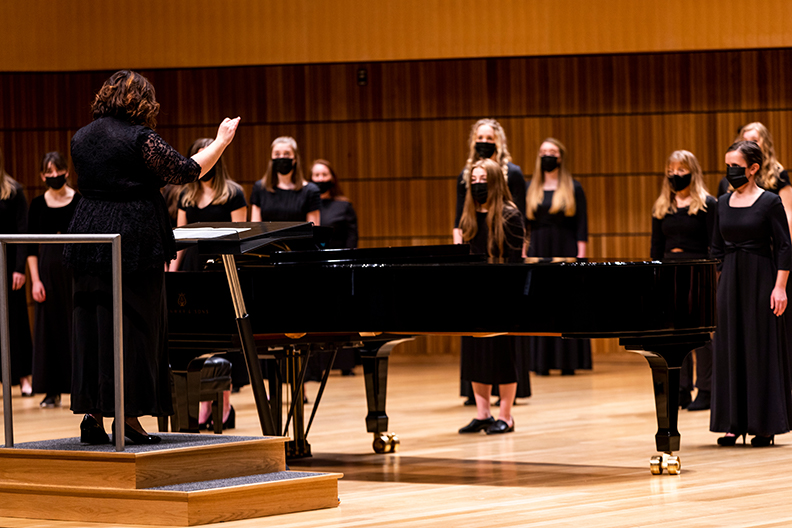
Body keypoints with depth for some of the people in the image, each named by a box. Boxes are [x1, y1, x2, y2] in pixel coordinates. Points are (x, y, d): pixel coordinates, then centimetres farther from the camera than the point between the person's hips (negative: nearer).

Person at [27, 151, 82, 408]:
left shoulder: (80, 201, 1)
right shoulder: (38, 204, 5)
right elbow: (31, 246, 5)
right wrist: (35, 280, -3)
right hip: (48, 268, 1)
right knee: (49, 327, 2)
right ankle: (52, 390, 7)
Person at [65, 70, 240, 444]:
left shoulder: (81, 138, 10)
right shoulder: (140, 139, -10)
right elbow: (187, 172, -7)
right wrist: (221, 141, 7)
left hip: (89, 238, 6)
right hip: (133, 241, -6)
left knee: (91, 324, 9)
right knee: (133, 325, 0)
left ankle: (92, 413, 7)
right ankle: (129, 415, 1)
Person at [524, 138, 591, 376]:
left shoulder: (573, 188, 3)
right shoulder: (530, 189, 10)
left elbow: (581, 224, -1)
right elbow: (523, 224, 10)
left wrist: (581, 255, -9)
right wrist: (523, 253, 1)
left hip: (565, 250, -2)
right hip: (538, 252, 3)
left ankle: (568, 362, 0)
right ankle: (541, 362, 2)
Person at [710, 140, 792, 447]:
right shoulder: (723, 204, 9)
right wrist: (716, 284, 9)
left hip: (760, 280, -6)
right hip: (730, 282, 6)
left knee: (762, 348, -2)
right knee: (730, 349, 5)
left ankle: (764, 424, 4)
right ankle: (735, 423, 11)